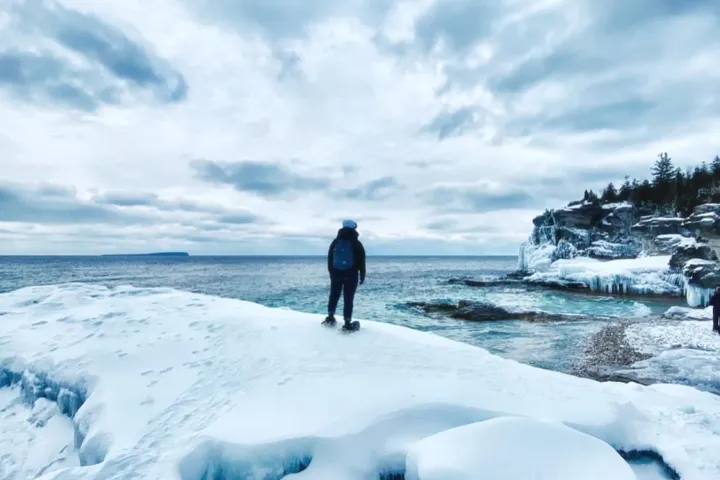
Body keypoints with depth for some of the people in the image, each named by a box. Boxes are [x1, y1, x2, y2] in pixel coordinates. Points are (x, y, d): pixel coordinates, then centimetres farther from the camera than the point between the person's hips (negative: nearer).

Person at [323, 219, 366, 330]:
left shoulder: (335, 242, 6)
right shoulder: (357, 243, -5)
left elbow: (329, 259, 10)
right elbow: (361, 261, -4)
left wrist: (331, 272, 18)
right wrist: (362, 276, 4)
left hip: (336, 274, 3)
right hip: (351, 275, -3)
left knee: (334, 296, 19)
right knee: (348, 299, -1)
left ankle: (330, 317, 25)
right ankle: (347, 323, -2)